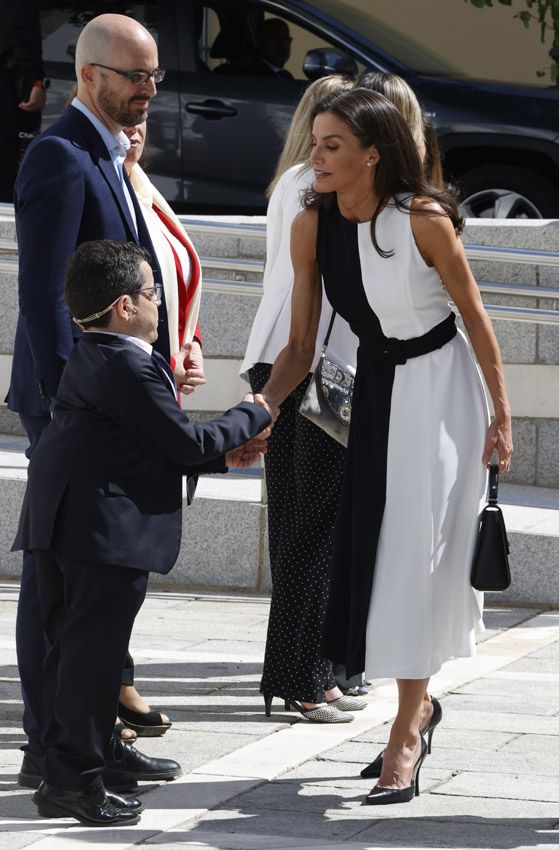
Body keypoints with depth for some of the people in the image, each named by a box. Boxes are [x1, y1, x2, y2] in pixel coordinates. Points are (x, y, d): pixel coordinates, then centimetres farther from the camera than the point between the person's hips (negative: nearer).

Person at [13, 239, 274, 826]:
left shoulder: (87, 358, 18)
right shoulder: (130, 367, -14)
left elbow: (153, 448, 20)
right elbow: (186, 444, -13)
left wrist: (223, 455, 18)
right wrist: (253, 417, 3)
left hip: (60, 526, 10)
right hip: (107, 530, -10)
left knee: (71, 642, 18)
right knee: (93, 650, -7)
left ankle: (97, 749, 33)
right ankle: (72, 778, -7)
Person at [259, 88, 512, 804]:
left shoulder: (424, 221, -23)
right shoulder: (312, 226, -9)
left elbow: (475, 318, -10)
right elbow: (300, 348, -5)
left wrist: (501, 417, -5)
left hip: (440, 386, -5)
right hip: (375, 387, 5)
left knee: (418, 551, -8)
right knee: (369, 548, 6)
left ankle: (406, 733, -5)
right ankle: (418, 703, 25)